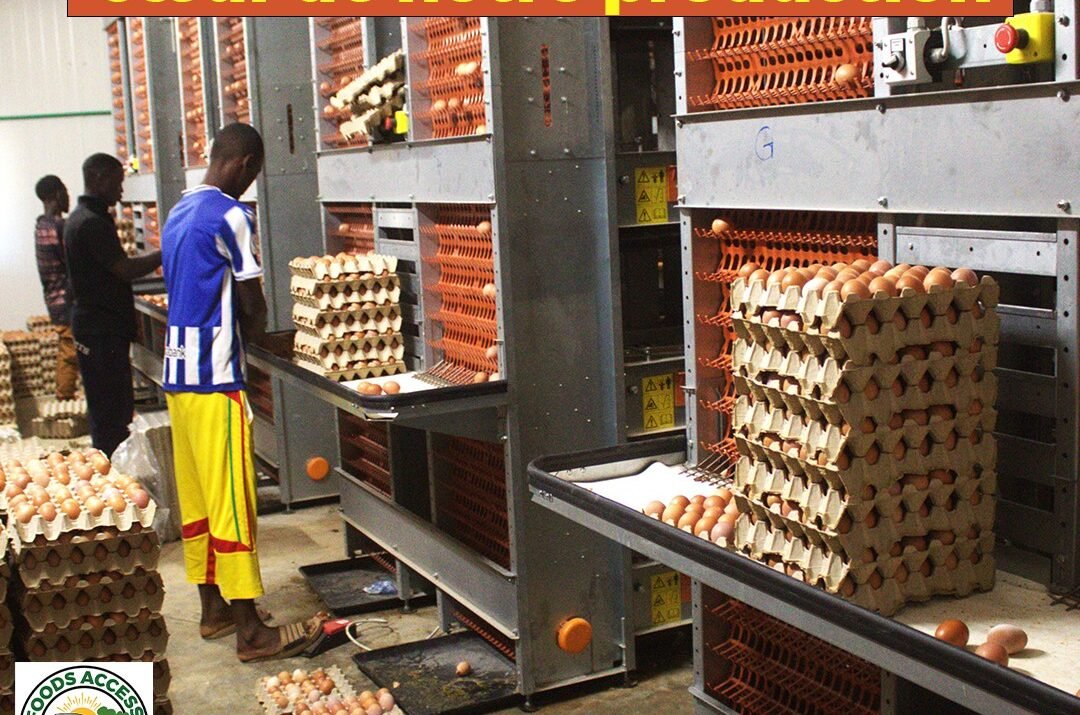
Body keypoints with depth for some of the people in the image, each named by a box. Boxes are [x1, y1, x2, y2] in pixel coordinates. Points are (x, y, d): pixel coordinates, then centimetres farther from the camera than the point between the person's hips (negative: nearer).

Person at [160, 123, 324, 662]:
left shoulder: (179, 213, 15)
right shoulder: (230, 216, -13)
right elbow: (253, 304, -9)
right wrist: (255, 332, 11)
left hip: (177, 373, 9)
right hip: (214, 377, -9)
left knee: (195, 496, 14)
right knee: (231, 502, -5)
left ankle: (213, 609, 25)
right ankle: (250, 631, 1)